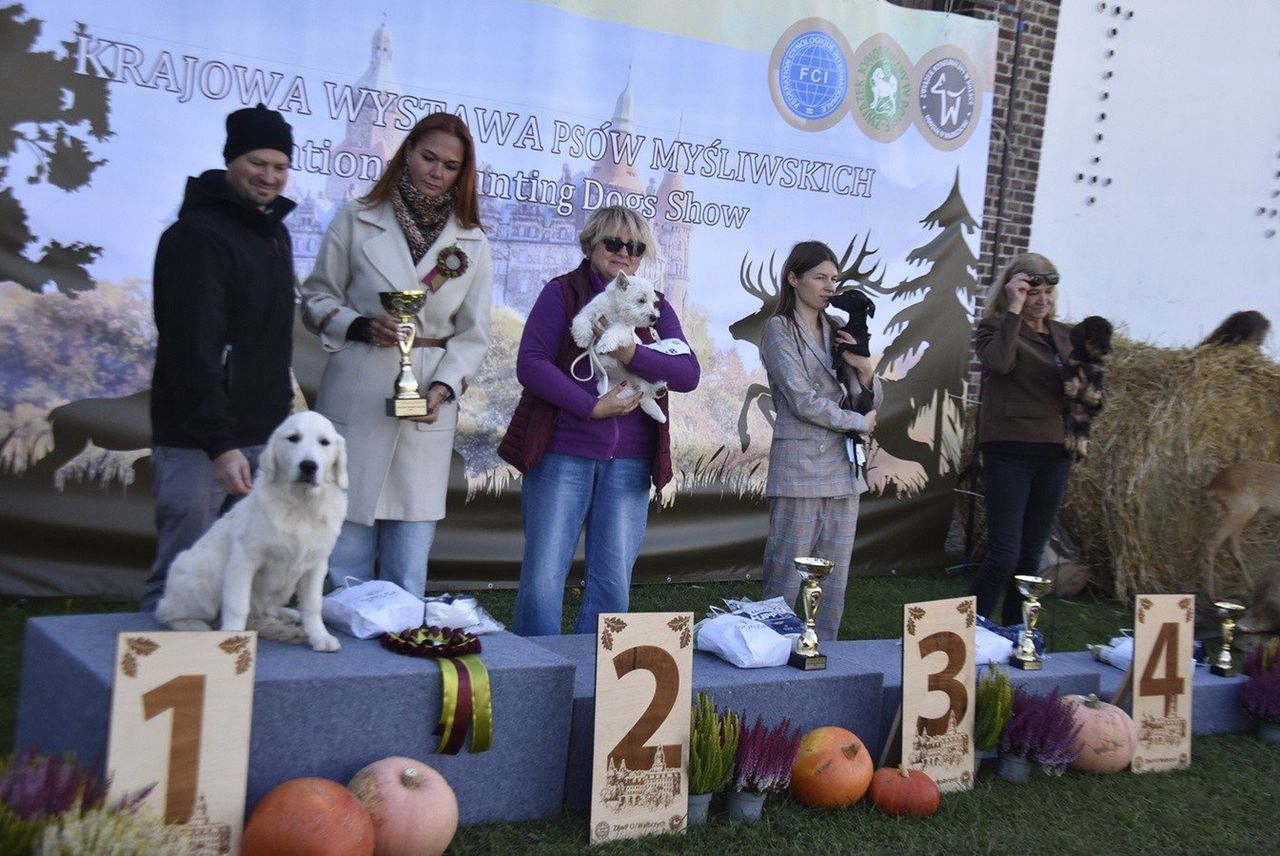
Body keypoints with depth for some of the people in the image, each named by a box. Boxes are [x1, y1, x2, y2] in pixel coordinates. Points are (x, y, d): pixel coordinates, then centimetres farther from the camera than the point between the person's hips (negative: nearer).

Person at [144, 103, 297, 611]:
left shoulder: (275, 231, 15)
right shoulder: (198, 235, -13)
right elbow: (192, 347, -21)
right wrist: (219, 443, -26)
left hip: (261, 436, 8)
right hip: (199, 441, -8)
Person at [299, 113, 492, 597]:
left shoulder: (471, 243, 10)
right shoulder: (357, 221, 5)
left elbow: (473, 334, 9)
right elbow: (316, 299, 8)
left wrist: (443, 387, -8)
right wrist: (361, 326, -11)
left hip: (428, 409, 1)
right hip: (355, 401, -1)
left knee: (408, 570, 1)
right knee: (346, 547, -1)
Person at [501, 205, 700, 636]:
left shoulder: (655, 307, 12)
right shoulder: (562, 293, 3)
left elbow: (688, 373, -1)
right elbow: (530, 363, -9)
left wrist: (632, 353, -16)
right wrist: (593, 407, -15)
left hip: (628, 462, 3)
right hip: (562, 453, -3)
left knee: (613, 581, 4)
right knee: (543, 576, -3)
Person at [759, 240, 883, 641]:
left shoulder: (838, 331, 17)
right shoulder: (779, 329, -1)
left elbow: (872, 402, 14)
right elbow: (803, 400, -11)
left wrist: (865, 369, -6)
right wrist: (859, 422, -1)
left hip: (845, 466, 7)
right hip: (800, 466, -6)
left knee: (835, 584, 7)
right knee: (785, 580, -6)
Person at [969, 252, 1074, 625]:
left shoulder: (1064, 336, 15)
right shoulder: (996, 328, 0)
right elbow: (999, 362, -22)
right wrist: (1013, 310, -18)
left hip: (1054, 454, 6)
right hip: (1009, 452, -6)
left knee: (1031, 557, 10)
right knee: (1003, 556, -12)